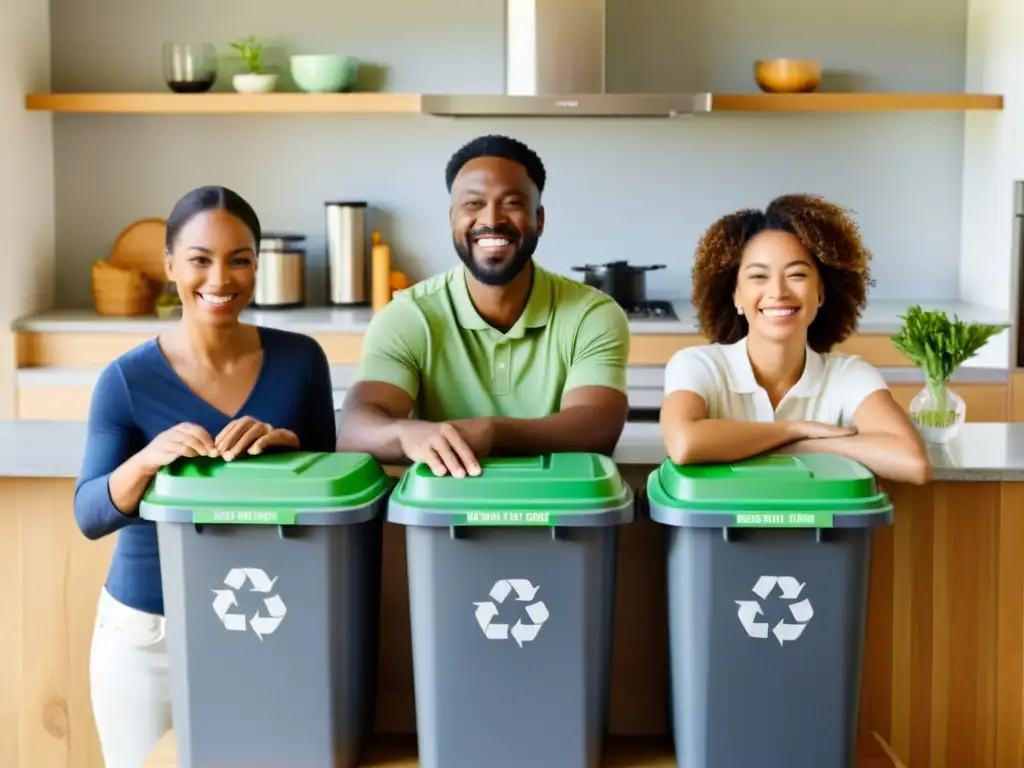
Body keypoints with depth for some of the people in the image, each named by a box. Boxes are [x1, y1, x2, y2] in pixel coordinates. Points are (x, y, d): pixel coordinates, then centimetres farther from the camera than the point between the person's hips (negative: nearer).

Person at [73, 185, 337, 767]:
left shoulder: (300, 359, -4)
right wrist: (147, 460, -29)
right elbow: (89, 516, -10)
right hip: (147, 633, -1)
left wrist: (286, 443, -20)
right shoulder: (128, 379, -9)